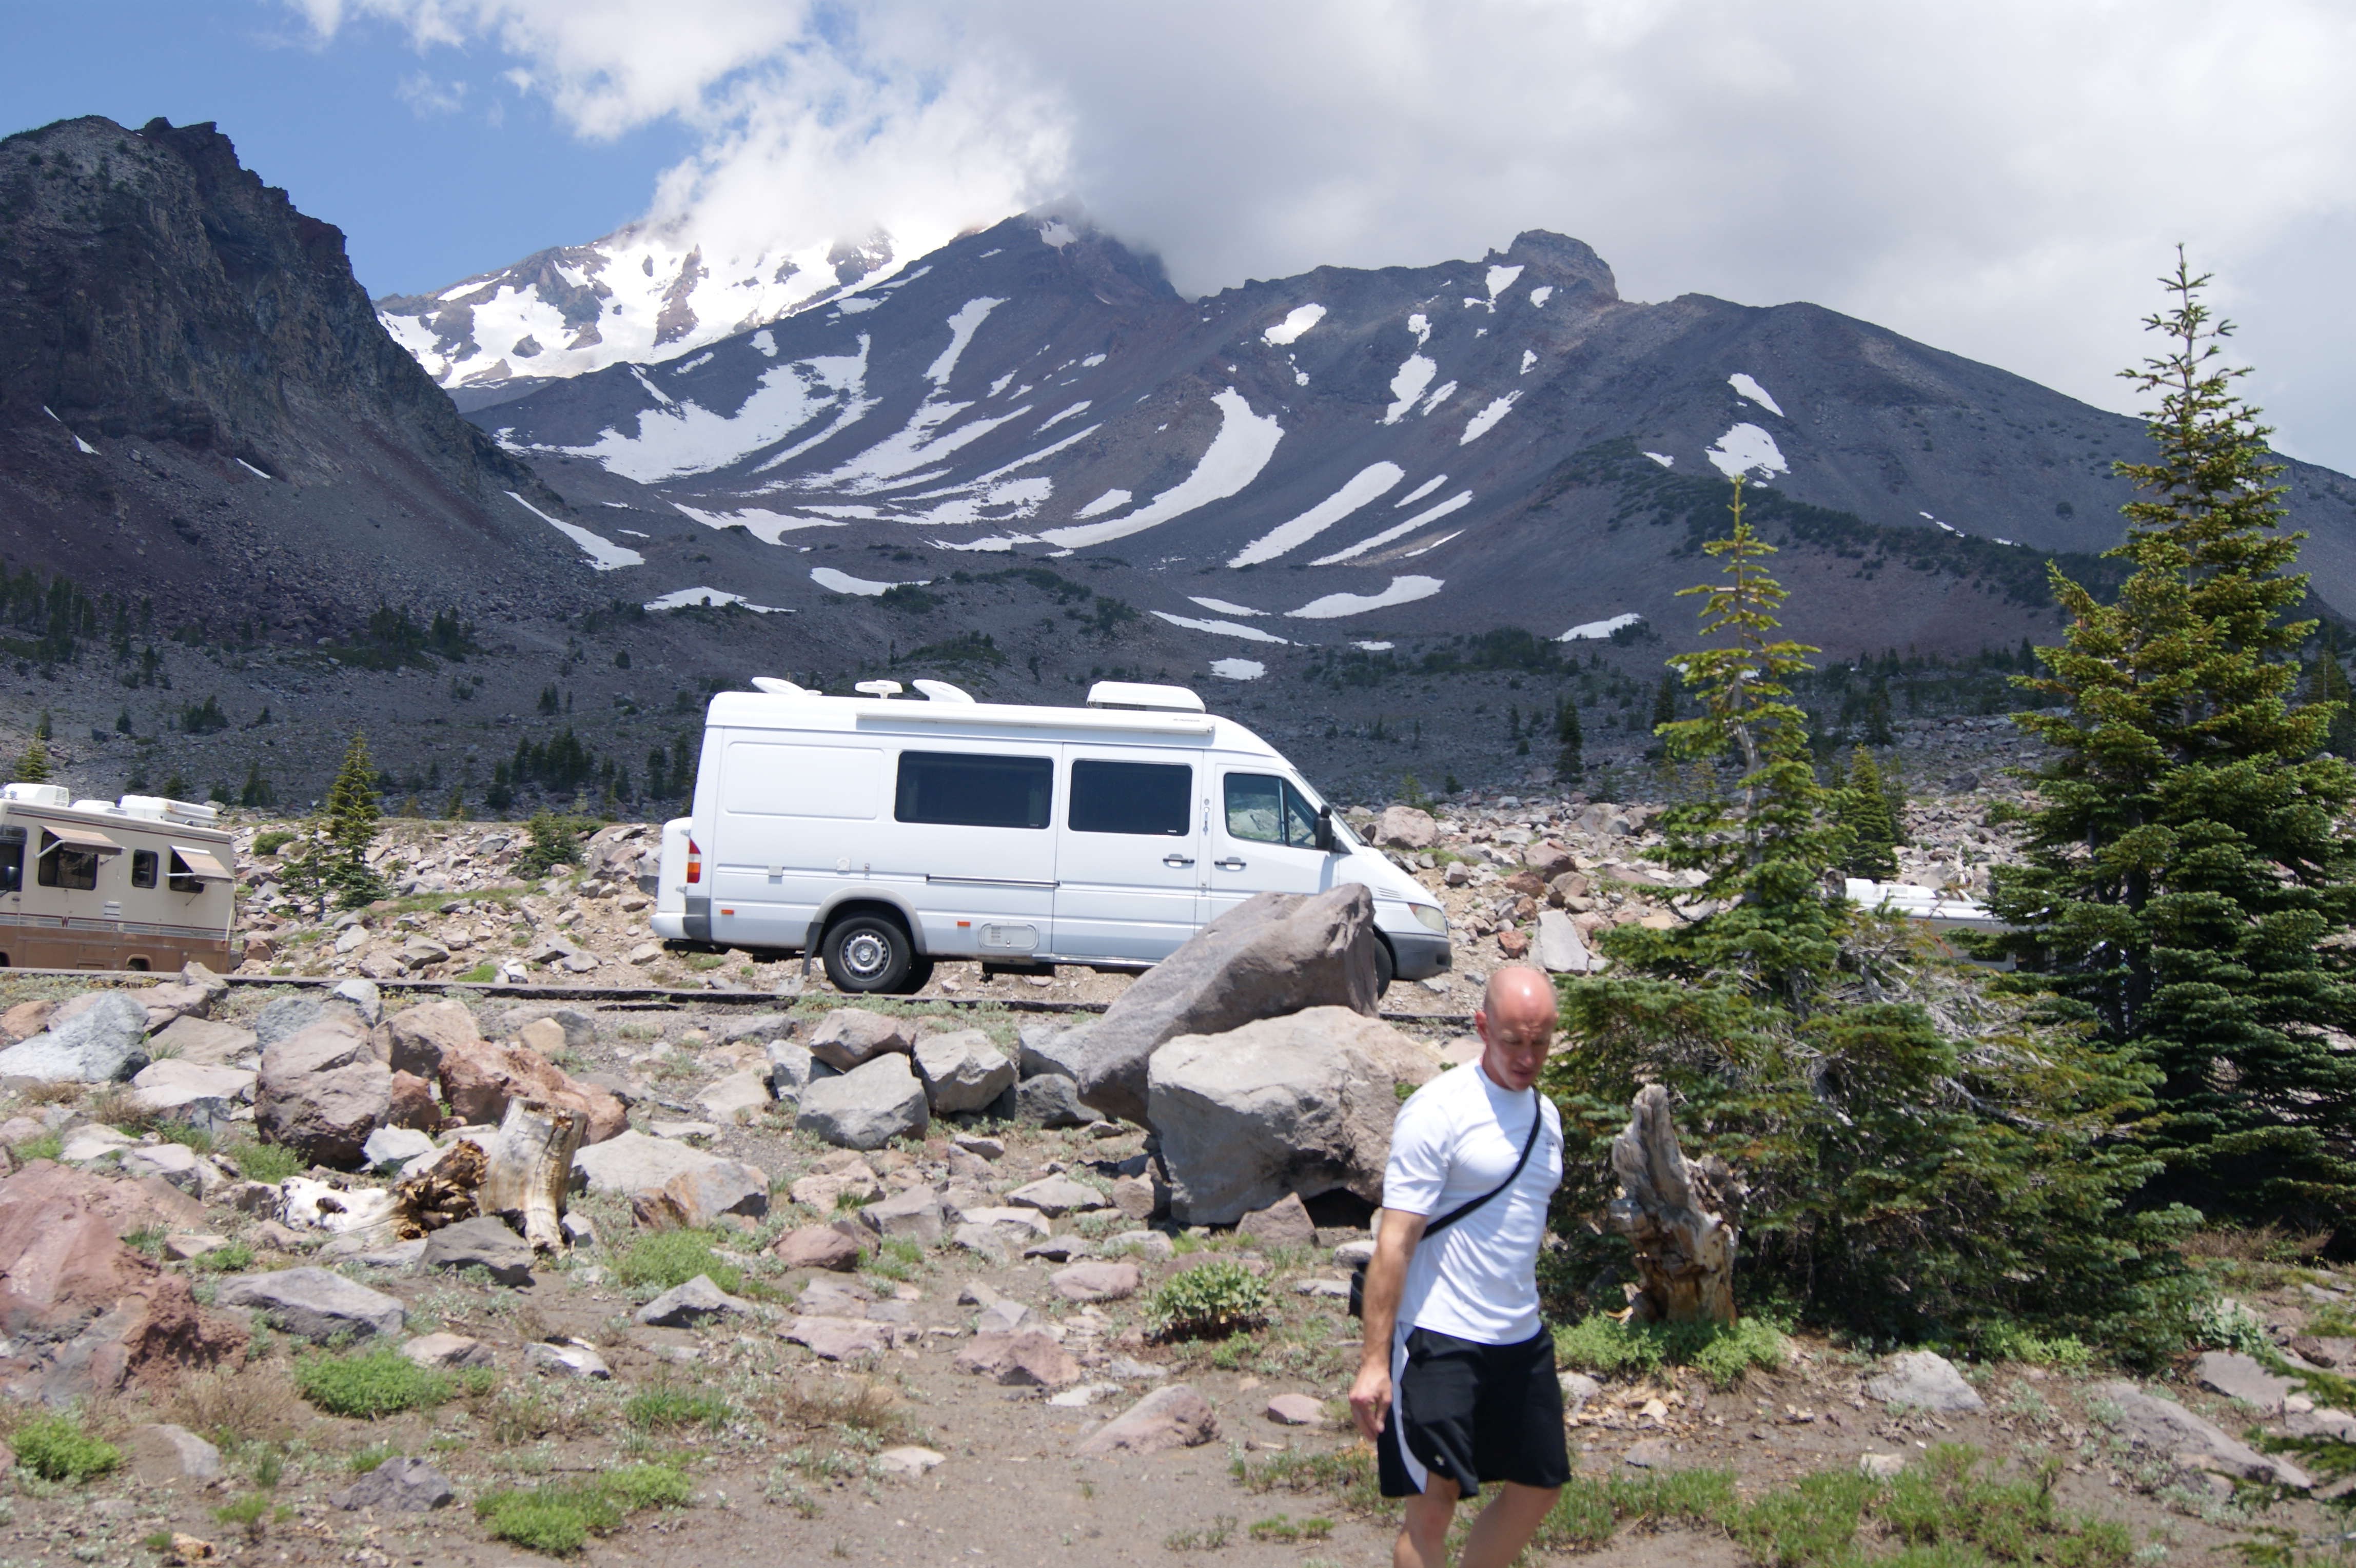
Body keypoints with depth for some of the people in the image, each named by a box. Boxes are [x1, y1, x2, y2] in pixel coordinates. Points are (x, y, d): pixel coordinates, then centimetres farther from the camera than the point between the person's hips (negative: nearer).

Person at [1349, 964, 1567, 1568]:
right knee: (1432, 1506, -4)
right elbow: (1394, 1241, -17)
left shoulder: (1546, 1115, 10)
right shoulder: (1438, 1111, -14)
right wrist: (1374, 1362, -20)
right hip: (1440, 1341, -8)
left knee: (1538, 1490, 13)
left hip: (1523, 1341, 8)